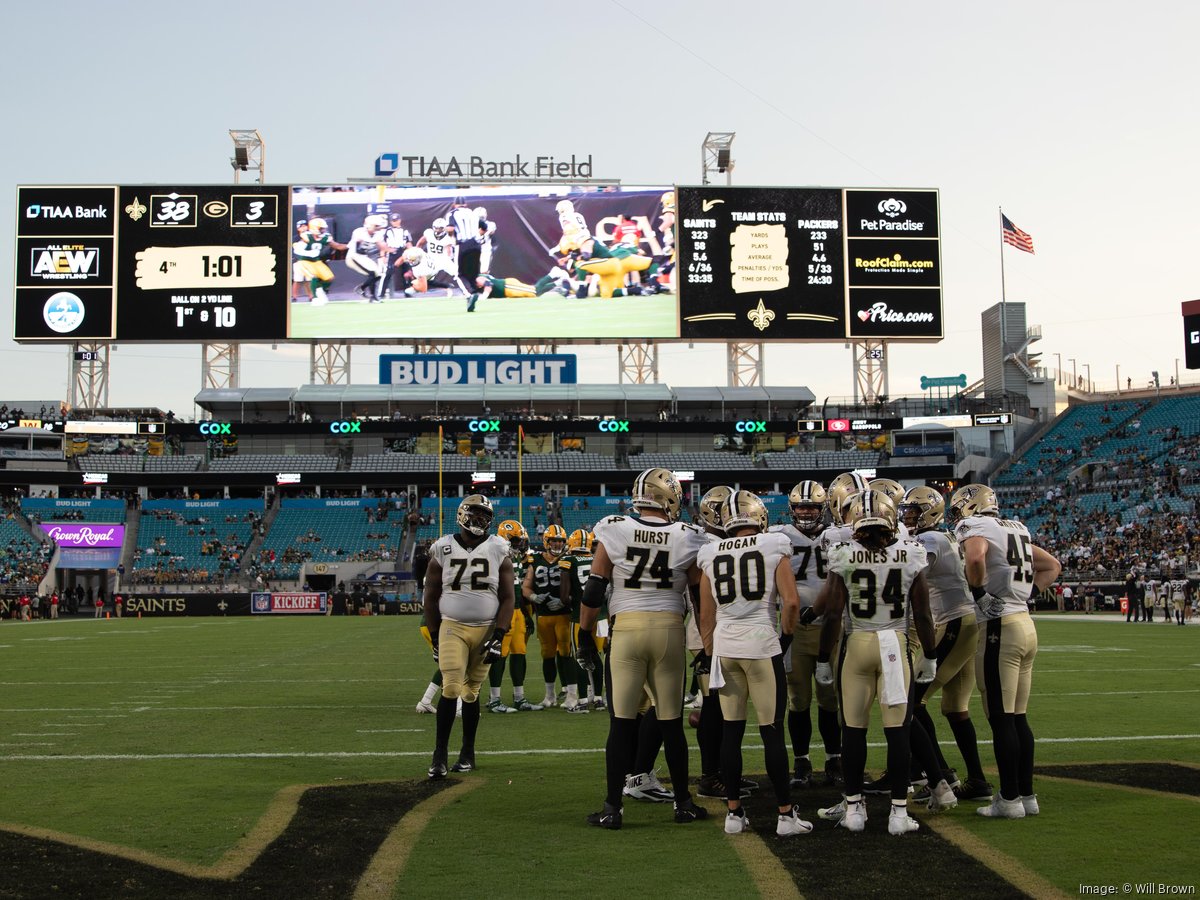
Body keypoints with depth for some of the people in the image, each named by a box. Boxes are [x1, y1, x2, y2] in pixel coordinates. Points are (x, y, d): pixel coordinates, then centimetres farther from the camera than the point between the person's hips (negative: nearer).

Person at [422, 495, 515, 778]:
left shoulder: (498, 550, 2)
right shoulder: (443, 549, 1)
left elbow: (507, 598, 1)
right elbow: (431, 597, 7)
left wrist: (498, 637, -7)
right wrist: (435, 638, 6)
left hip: (486, 629, 1)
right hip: (452, 627, -1)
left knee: (472, 691, 7)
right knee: (450, 688, -11)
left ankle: (468, 753, 20)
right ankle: (440, 754, -4)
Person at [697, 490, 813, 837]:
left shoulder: (711, 555, 6)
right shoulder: (774, 547, -3)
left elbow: (706, 615, 9)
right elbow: (791, 602, -9)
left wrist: (710, 653, 18)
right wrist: (786, 637, 7)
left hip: (724, 643, 3)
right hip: (761, 642, -3)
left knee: (731, 730, 9)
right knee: (772, 732, 2)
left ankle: (734, 813, 13)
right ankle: (785, 814, 7)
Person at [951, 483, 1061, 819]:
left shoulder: (975, 528, -7)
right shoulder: (1015, 530, 18)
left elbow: (975, 558, -31)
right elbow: (1052, 566, 28)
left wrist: (978, 591, -15)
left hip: (999, 628, -8)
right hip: (1026, 624, 8)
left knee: (1001, 719, -2)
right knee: (1018, 717, 13)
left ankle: (1010, 799, 2)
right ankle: (1027, 794, 18)